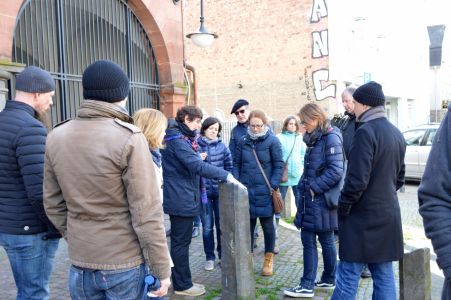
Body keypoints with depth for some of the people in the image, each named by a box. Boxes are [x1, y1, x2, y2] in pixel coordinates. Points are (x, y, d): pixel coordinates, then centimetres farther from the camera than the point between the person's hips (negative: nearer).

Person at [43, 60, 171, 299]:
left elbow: (53, 205, 6)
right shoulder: (129, 138, -18)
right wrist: (161, 268, -10)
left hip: (80, 264, 5)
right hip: (126, 264, -4)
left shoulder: (56, 137, -1)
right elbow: (146, 213, -18)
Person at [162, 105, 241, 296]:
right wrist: (226, 175, -29)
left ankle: (182, 281, 29)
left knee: (181, 241, 17)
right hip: (181, 199, -10)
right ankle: (182, 285, 14)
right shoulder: (177, 140, -19)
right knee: (181, 242, 1)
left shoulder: (181, 138, 14)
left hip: (183, 198, 10)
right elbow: (196, 165, -29)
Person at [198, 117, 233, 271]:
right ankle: (210, 257, 22)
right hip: (203, 191, -1)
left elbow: (229, 167, 7)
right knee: (207, 226, 7)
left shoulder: (222, 146, 1)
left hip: (220, 191, 1)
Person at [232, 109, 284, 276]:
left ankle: (269, 258, 26)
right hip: (245, 190, 3)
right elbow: (236, 164, 9)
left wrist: (273, 186, -13)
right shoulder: (243, 141, 5)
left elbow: (278, 165, -6)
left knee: (267, 225, 9)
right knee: (248, 224, 13)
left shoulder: (272, 141, -5)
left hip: (265, 192, -3)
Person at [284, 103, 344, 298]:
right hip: (310, 198, 8)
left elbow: (336, 171, -21)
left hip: (322, 200, -8)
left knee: (326, 240, 6)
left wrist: (313, 187, -17)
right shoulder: (314, 139, 13)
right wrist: (303, 187, 9)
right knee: (307, 240, 10)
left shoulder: (331, 138, -13)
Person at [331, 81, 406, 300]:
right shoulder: (396, 134, 11)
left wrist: (343, 207, -9)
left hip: (363, 217, -8)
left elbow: (357, 180, -21)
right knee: (384, 277, 14)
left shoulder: (366, 131, -16)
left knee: (348, 277, 1)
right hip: (388, 215, 8)